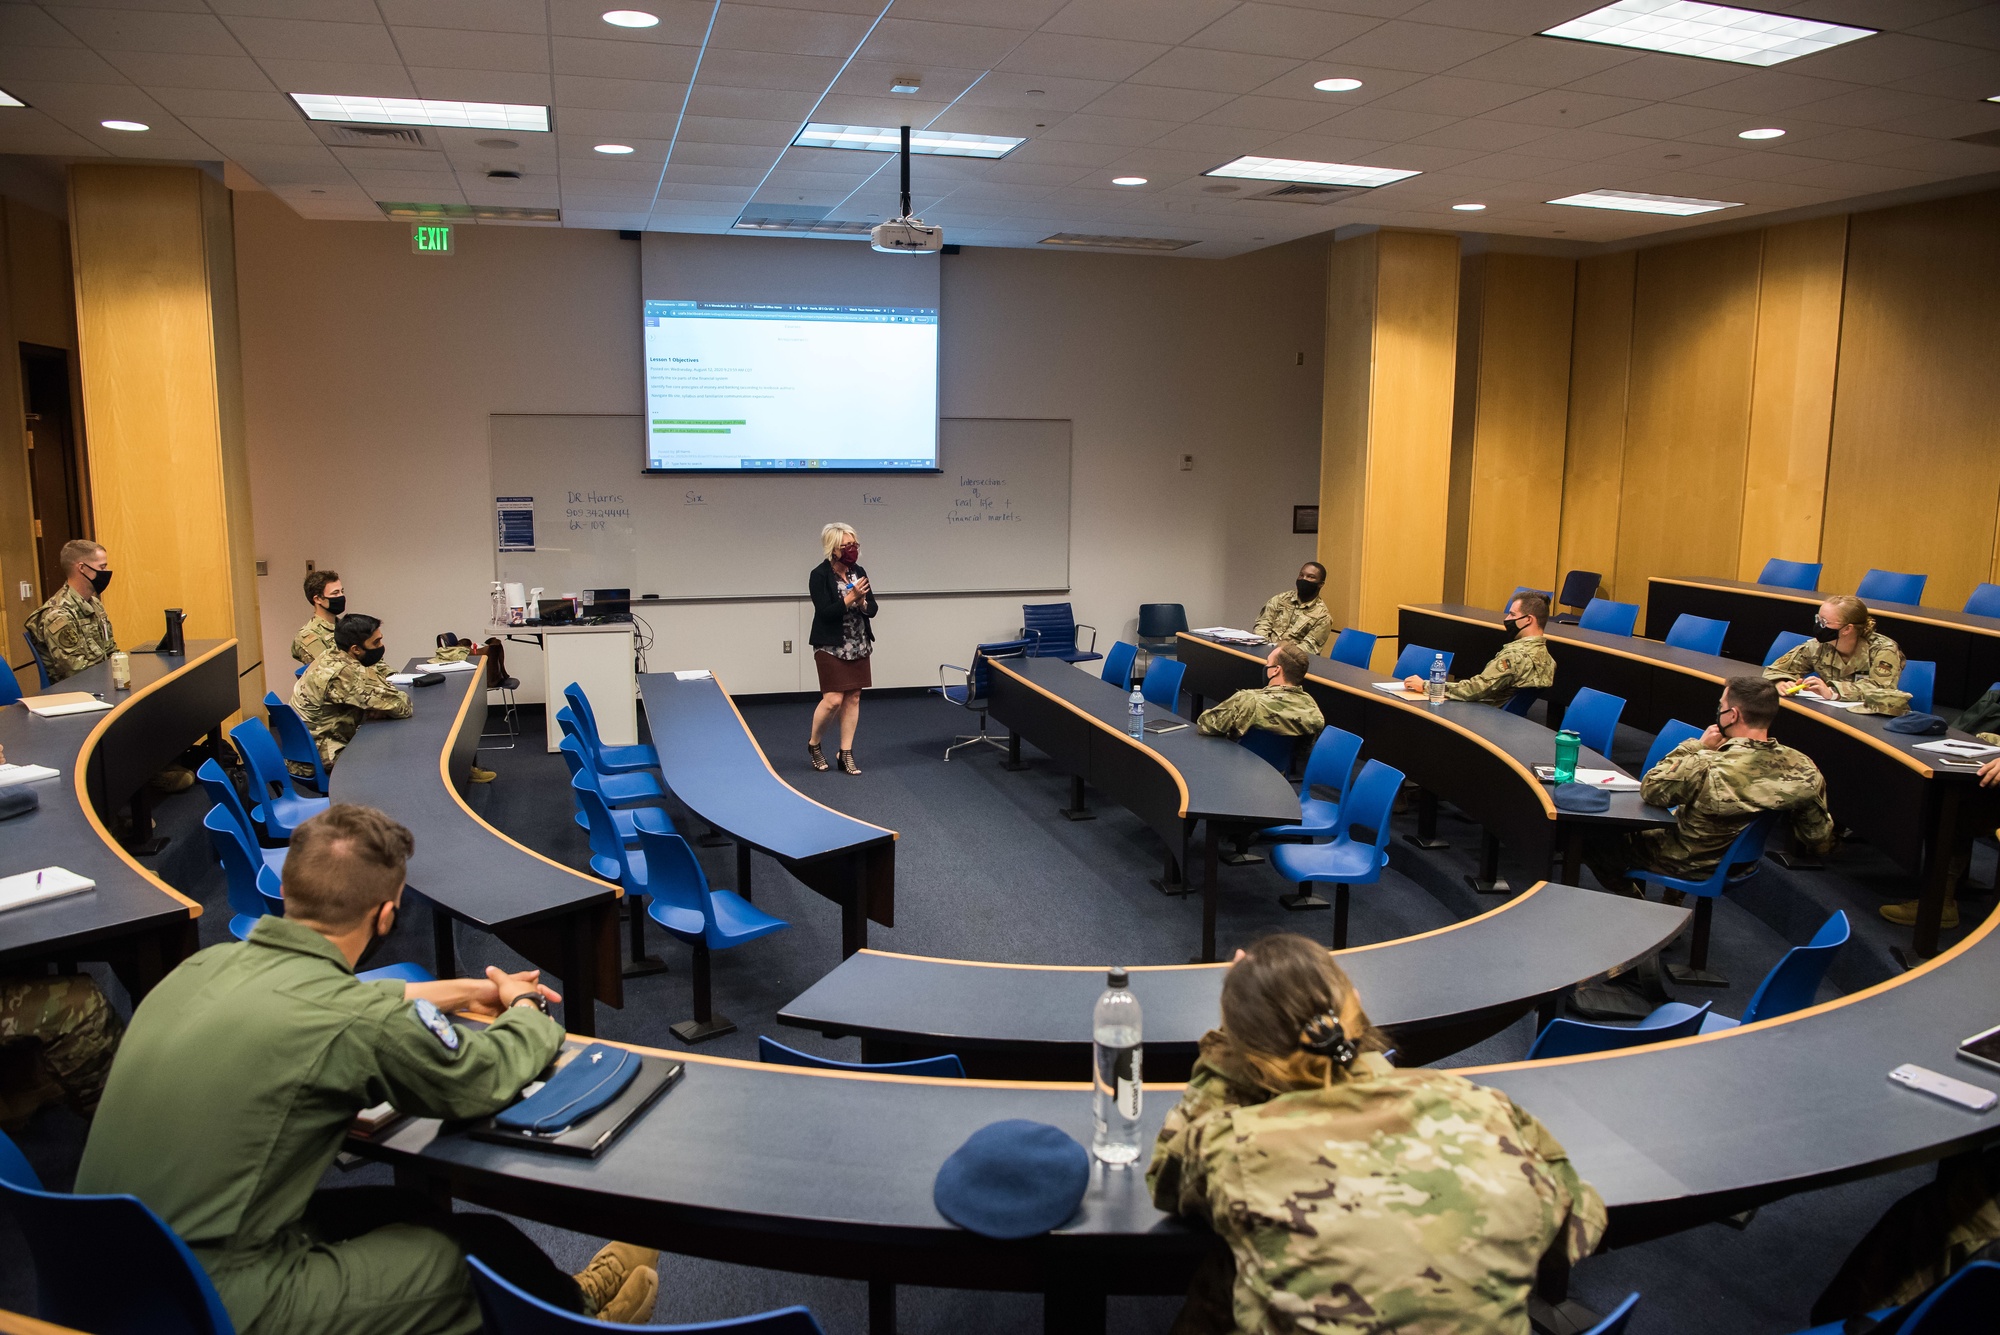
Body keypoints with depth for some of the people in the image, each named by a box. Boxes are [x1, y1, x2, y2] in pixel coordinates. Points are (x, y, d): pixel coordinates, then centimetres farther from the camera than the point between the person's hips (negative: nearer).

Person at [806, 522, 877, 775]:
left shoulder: (858, 572, 6)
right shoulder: (819, 575, -11)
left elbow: (872, 610, 6)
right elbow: (825, 612, -18)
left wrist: (862, 602, -14)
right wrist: (850, 598, -24)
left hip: (858, 646, 6)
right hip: (831, 647, -6)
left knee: (853, 698, 4)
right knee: (833, 700, -9)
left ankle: (845, 753, 13)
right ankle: (813, 744, 16)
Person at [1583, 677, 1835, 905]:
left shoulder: (1706, 768, -38)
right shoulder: (1803, 768, -21)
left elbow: (1650, 790, -19)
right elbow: (1820, 841, -8)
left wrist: (1696, 746, -15)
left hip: (1690, 866, -6)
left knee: (1593, 839, 11)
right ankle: (1672, 900, 34)